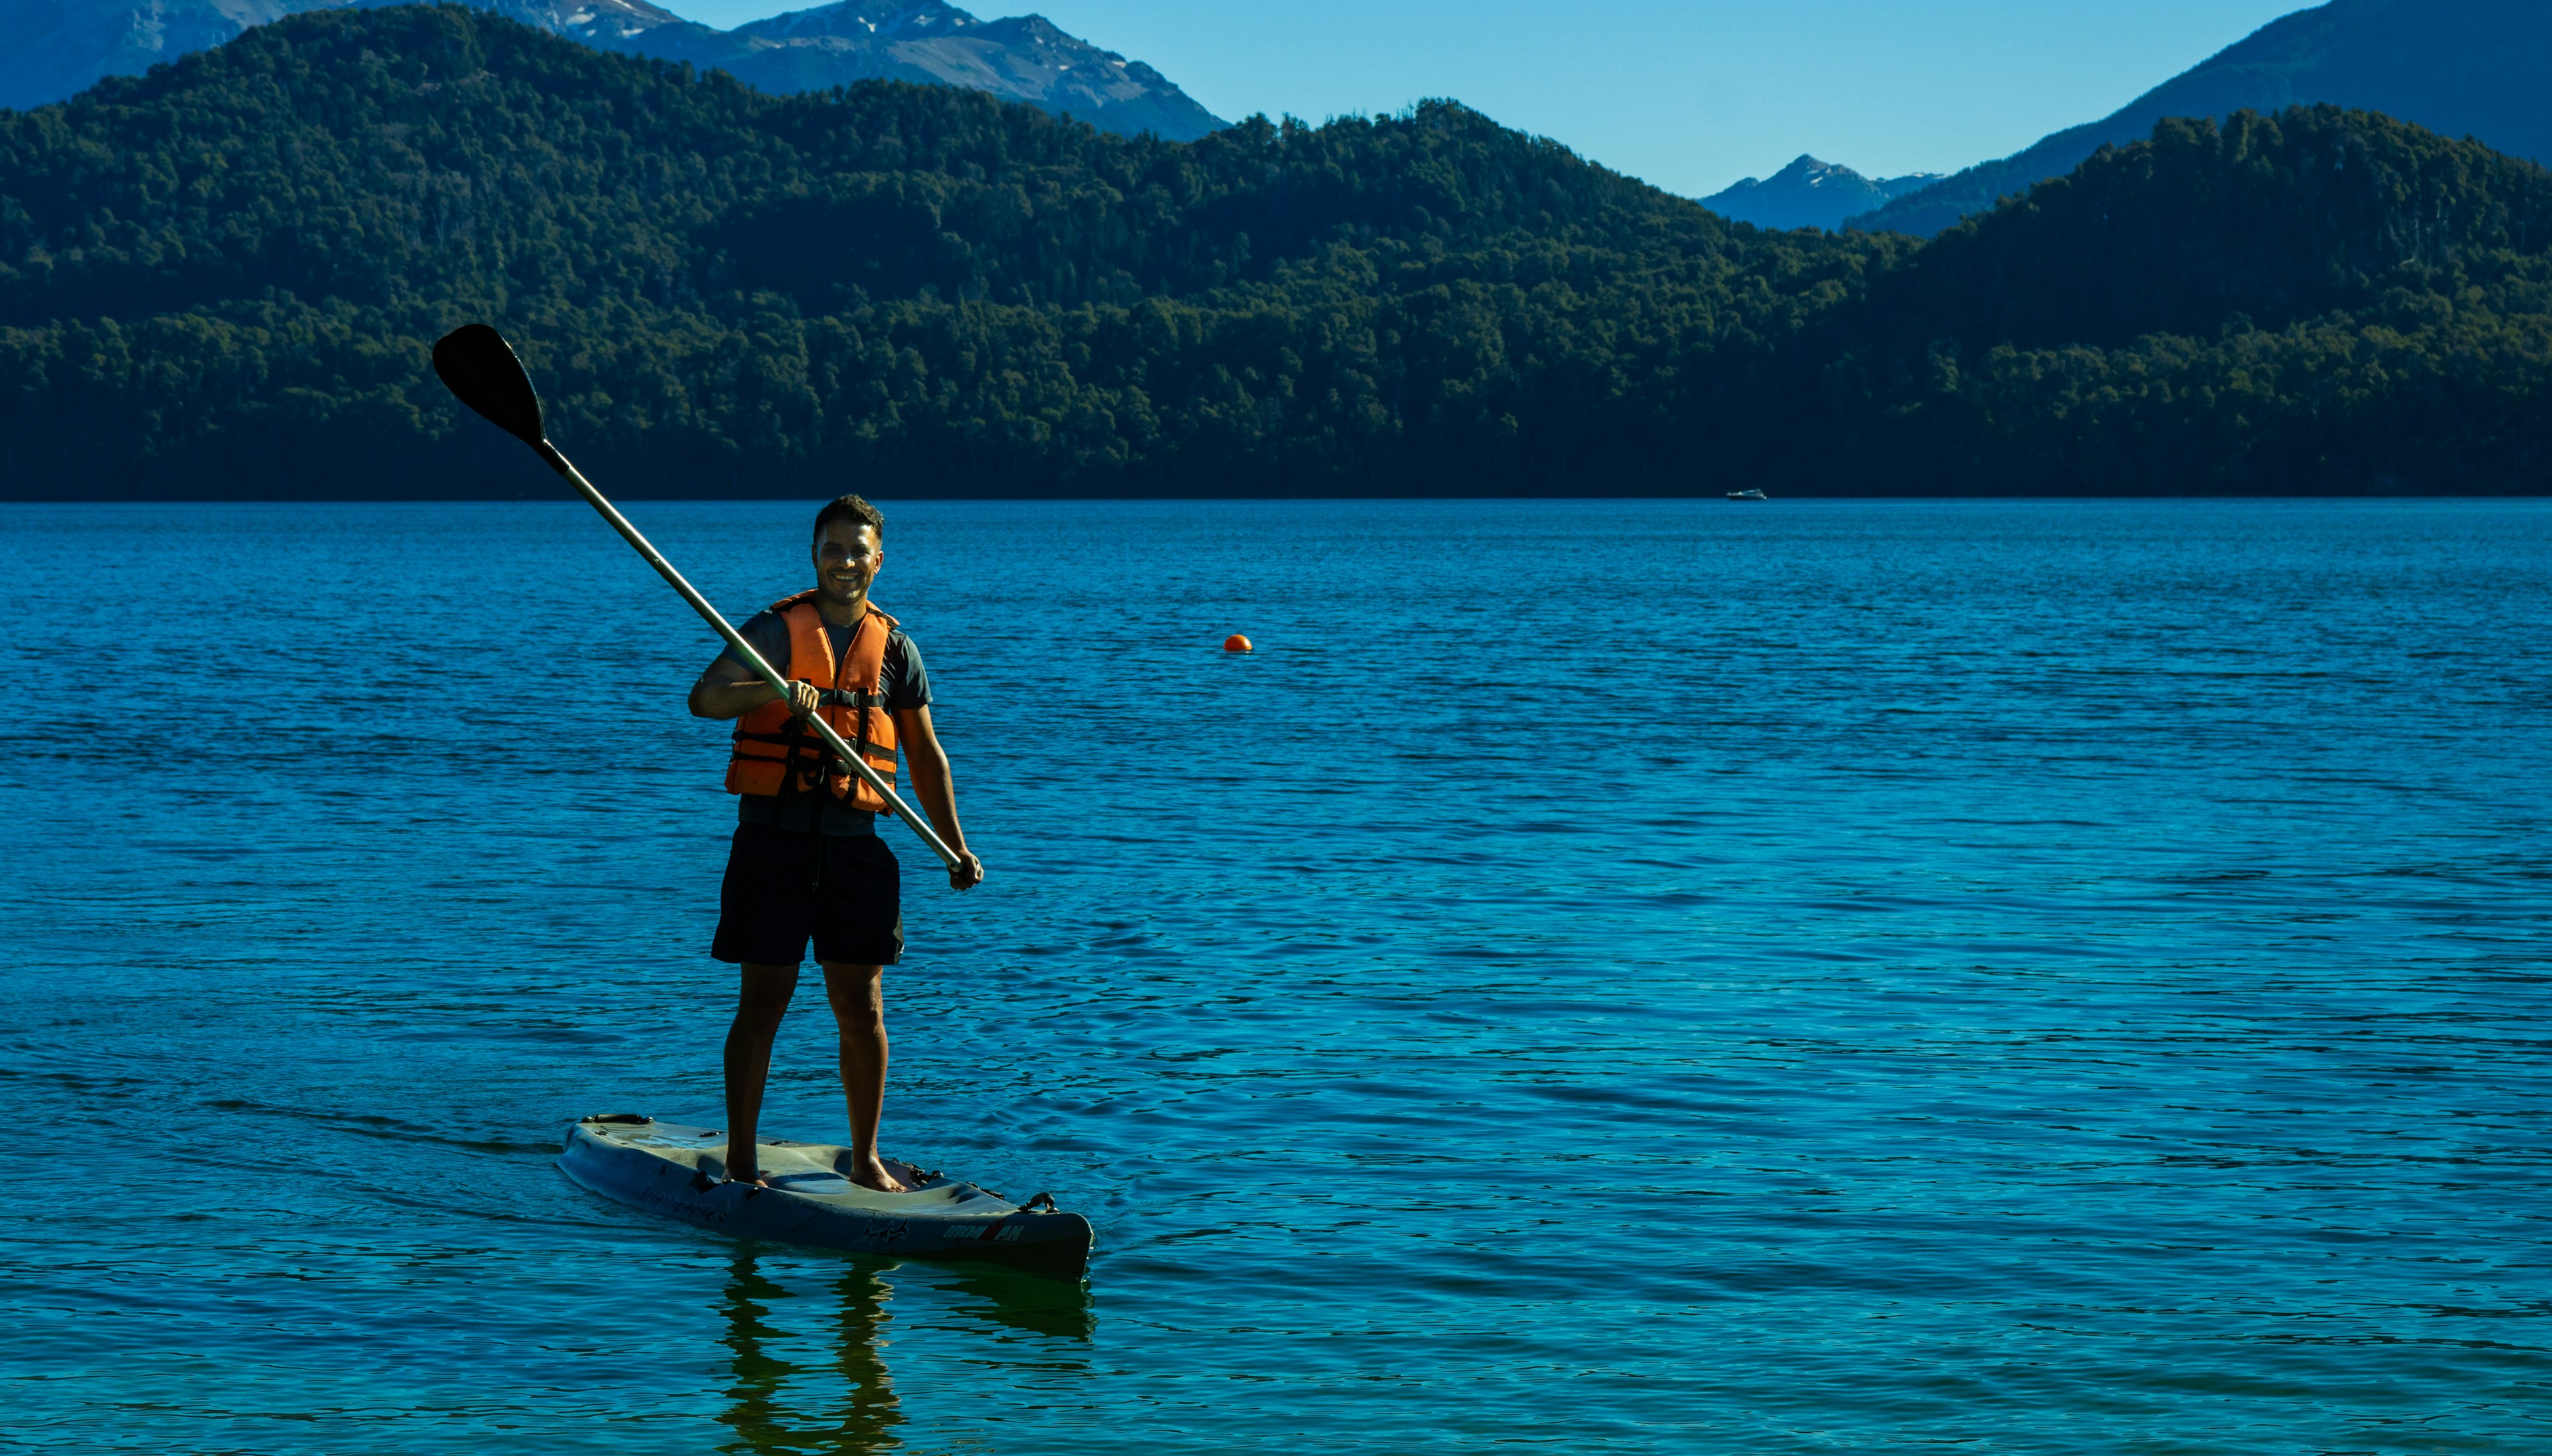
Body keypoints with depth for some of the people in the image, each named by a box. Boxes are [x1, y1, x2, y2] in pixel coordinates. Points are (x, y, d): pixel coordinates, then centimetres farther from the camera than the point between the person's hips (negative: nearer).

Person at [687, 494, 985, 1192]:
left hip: (854, 846, 3)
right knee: (762, 1004, -1)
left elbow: (925, 754, 17)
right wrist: (775, 691, -36)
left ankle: (865, 1160, 16)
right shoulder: (778, 629, -3)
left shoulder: (893, 647, 9)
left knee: (862, 1009, 4)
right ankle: (740, 1161, 6)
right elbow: (705, 697, -18)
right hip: (774, 839, -3)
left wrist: (957, 849, 16)